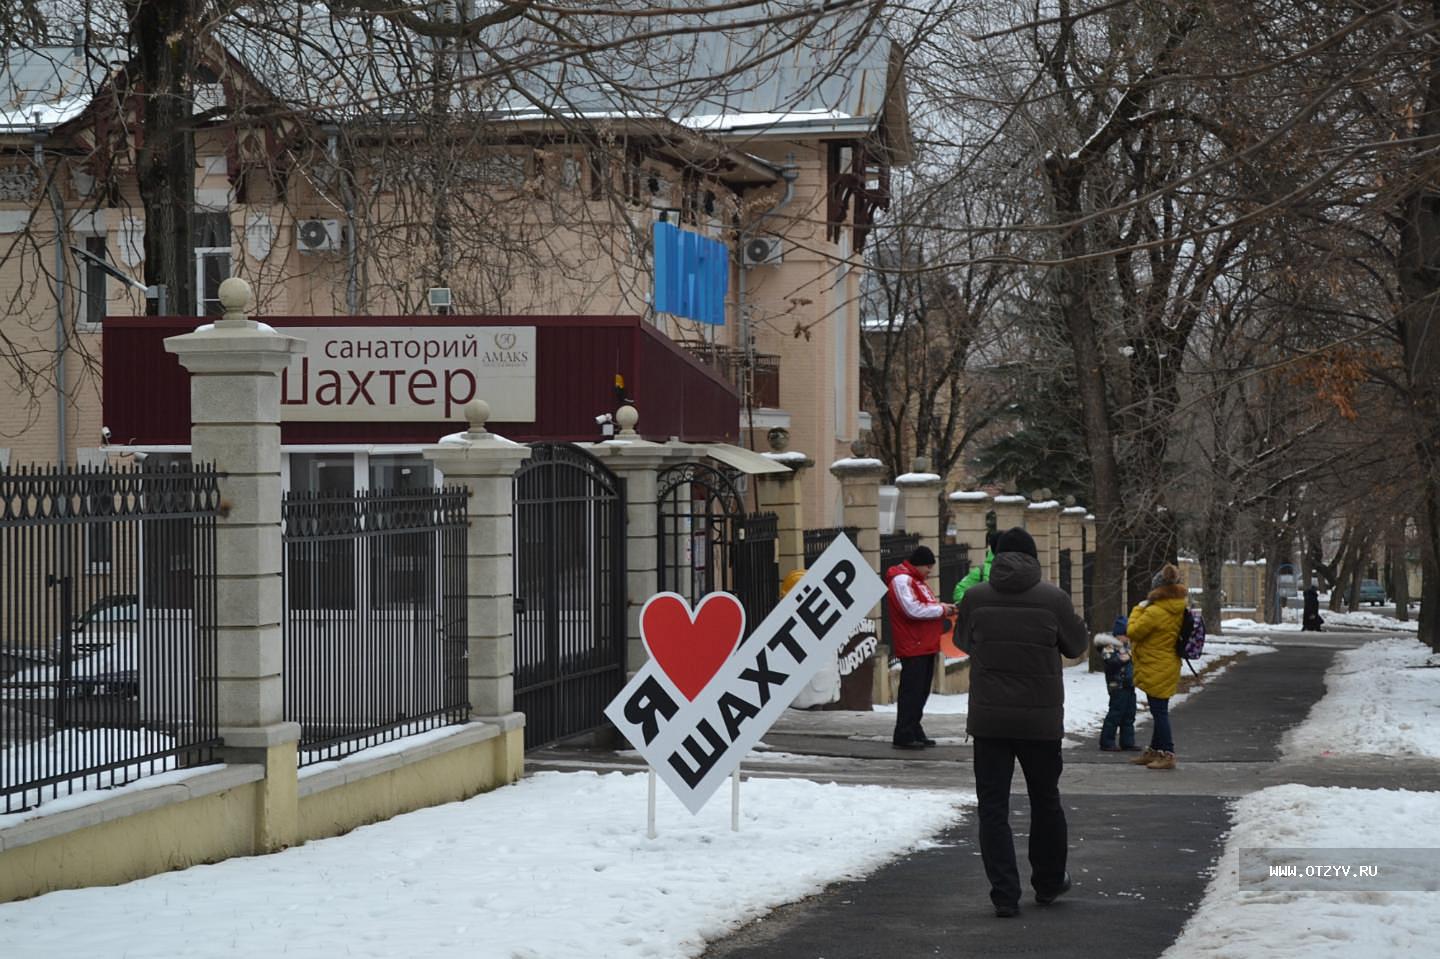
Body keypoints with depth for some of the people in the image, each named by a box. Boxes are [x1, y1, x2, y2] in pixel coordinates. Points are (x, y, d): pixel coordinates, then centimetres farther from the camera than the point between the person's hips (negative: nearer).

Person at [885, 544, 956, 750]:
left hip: (926, 646, 10)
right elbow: (913, 610, -20)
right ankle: (904, 736, -8)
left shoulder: (917, 580, 21)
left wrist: (942, 608, 6)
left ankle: (915, 732, 18)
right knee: (911, 691, -10)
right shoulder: (901, 580, -12)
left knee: (921, 691, 12)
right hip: (912, 647, -10)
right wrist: (941, 609, -11)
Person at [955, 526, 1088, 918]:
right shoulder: (1053, 599, -8)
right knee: (1045, 800, 18)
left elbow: (963, 641, 11)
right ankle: (1049, 882, 31)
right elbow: (1075, 646, 5)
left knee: (993, 805, 4)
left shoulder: (976, 597, -5)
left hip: (988, 719, 0)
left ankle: (1004, 894, -3)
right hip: (1041, 720, 0)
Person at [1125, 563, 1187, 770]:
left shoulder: (1155, 613, -22)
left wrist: (1139, 609, -2)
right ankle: (1154, 751, 27)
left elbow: (1133, 632, -13)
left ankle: (1167, 755, -2)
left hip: (1156, 671, -9)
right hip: (1168, 666, 9)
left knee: (1159, 712, -4)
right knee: (1159, 712, 17)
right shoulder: (1179, 610, 4)